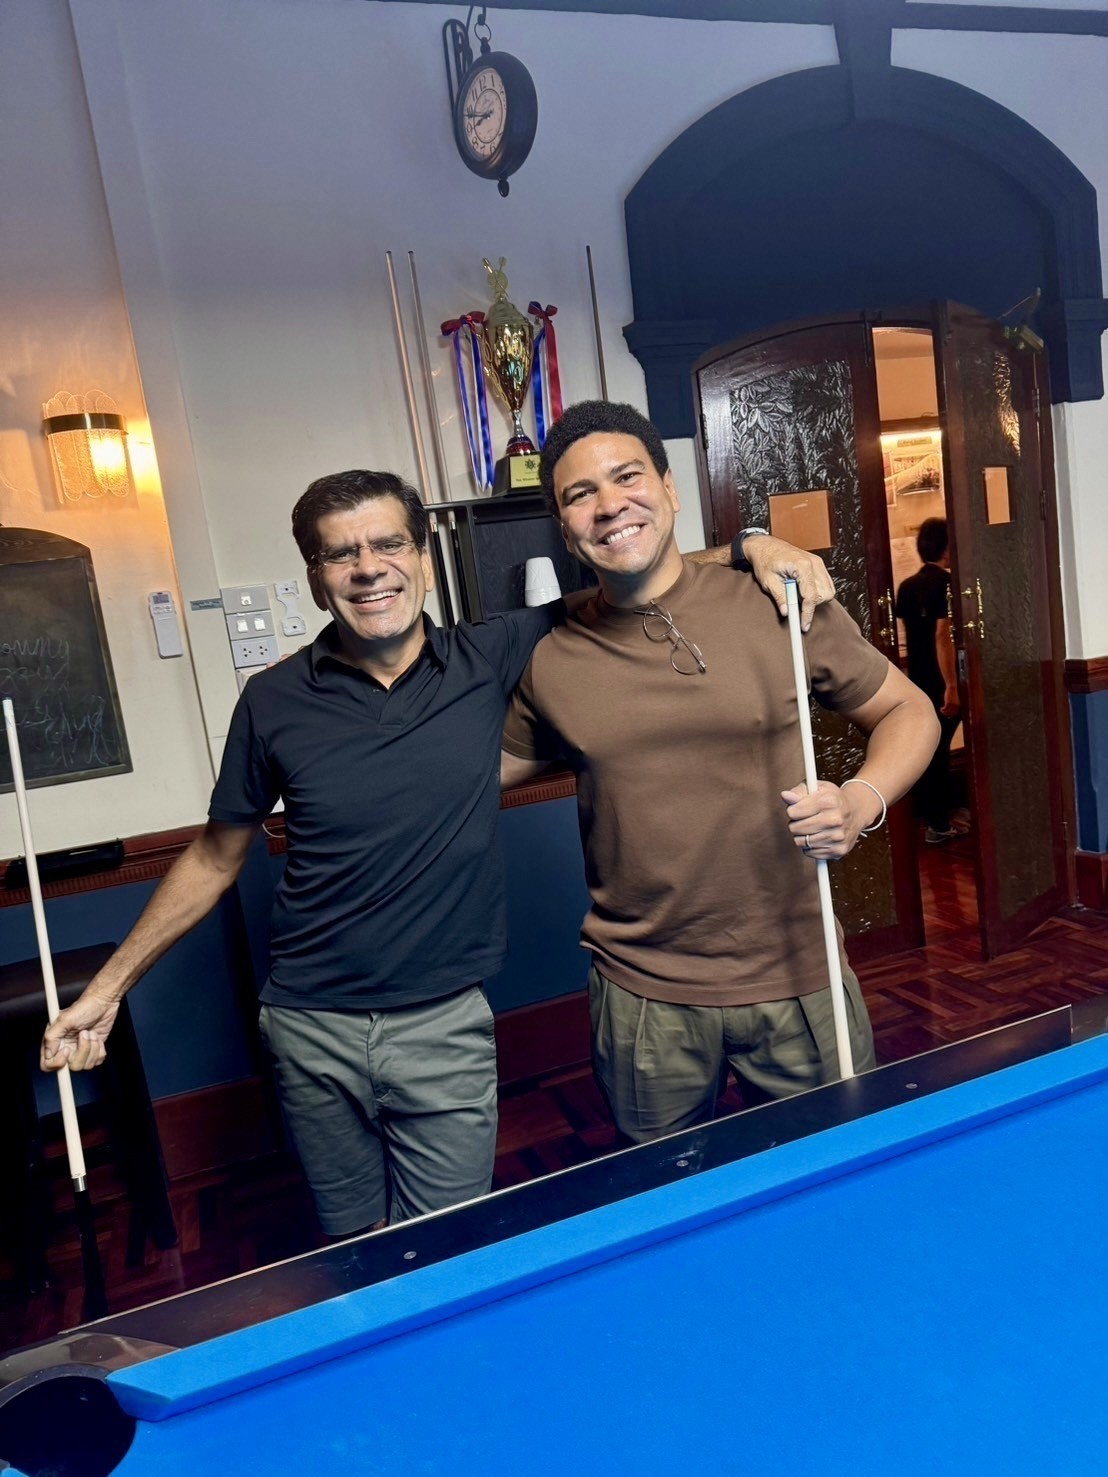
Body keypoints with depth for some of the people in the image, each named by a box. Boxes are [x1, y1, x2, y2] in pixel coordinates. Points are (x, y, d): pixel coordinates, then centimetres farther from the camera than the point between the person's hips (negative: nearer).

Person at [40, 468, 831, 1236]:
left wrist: (746, 547, -10)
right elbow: (216, 857, 5)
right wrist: (109, 984, 6)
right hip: (313, 1031, 1)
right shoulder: (275, 701, -6)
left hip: (445, 1026, 0)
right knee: (355, 1252, 18)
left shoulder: (489, 660, -6)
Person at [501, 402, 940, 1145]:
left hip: (798, 979, -1)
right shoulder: (551, 664, -2)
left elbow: (907, 708, 2)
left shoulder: (781, 607, -8)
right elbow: (502, 764, 15)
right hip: (641, 996, 2)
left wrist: (862, 800, -16)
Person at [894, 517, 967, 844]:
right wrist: (951, 686, -22)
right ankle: (939, 824, 6)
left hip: (917, 680, 7)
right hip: (940, 683, -7)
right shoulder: (946, 583, -15)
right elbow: (942, 635, -22)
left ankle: (937, 815, 25)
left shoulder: (906, 586, 7)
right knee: (938, 751, -1)